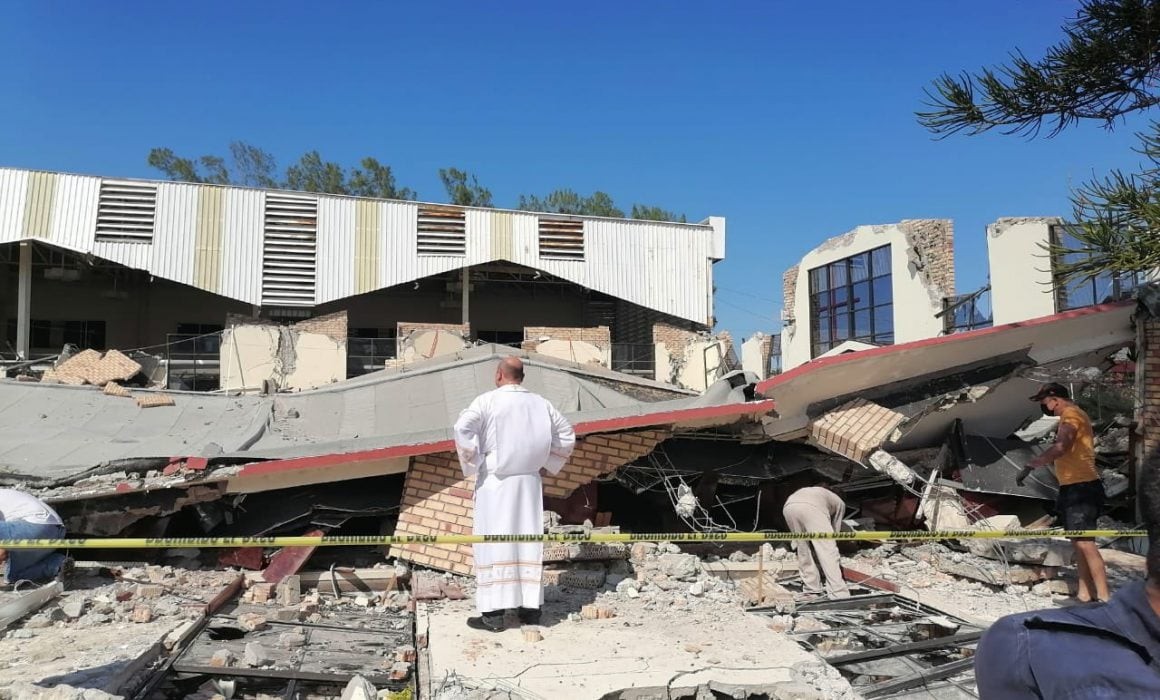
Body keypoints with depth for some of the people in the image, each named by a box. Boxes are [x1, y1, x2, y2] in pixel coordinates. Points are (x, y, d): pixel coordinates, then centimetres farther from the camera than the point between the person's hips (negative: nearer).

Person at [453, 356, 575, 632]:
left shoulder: (487, 400, -7)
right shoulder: (540, 403, 7)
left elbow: (463, 427, -21)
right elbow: (567, 436, 13)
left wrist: (472, 464, -11)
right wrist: (547, 463, 15)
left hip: (495, 482, -4)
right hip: (529, 483, 4)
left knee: (493, 543, -1)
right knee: (528, 541, 10)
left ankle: (494, 612, -1)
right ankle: (531, 607, 13)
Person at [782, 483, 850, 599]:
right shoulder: (840, 503, 36)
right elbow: (835, 531, 31)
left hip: (788, 506, 5)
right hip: (811, 507, -5)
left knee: (803, 550, 20)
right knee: (828, 551, 0)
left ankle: (811, 590, 20)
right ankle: (839, 594, -7)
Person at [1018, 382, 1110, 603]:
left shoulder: (1071, 414, -12)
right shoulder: (1073, 415, 20)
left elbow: (1061, 447, -30)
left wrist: (1030, 466, -35)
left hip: (1081, 488, -11)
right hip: (1074, 488, 11)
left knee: (1085, 543, -14)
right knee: (1078, 543, 13)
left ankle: (1104, 598, -13)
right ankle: (1084, 594, 18)